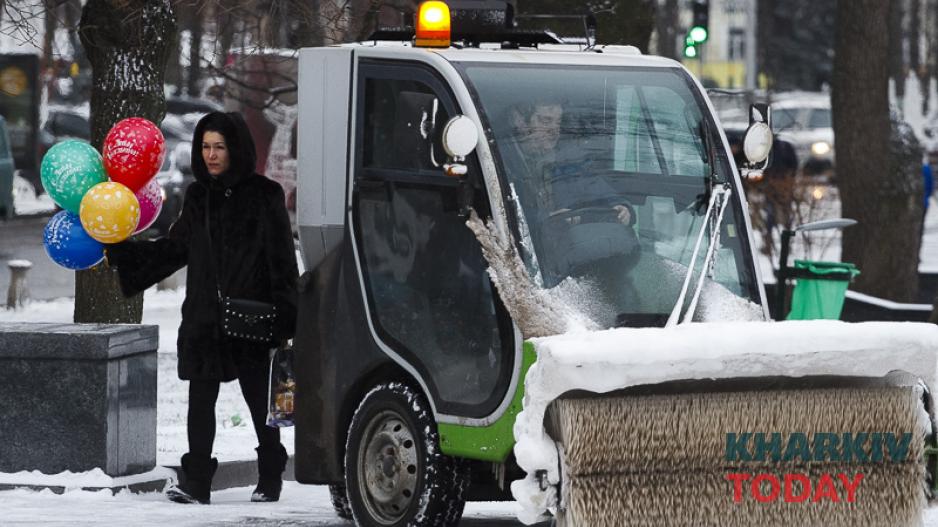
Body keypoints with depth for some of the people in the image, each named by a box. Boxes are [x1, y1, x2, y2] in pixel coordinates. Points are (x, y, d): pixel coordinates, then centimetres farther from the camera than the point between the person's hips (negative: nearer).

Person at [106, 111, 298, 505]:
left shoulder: (263, 196, -4)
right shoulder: (198, 197, 11)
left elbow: (282, 261, -6)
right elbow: (174, 250, 17)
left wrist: (284, 317, -12)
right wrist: (118, 248, 9)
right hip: (204, 318, 4)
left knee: (259, 399, 5)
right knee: (200, 398, -2)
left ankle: (270, 480, 19)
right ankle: (196, 483, -2)